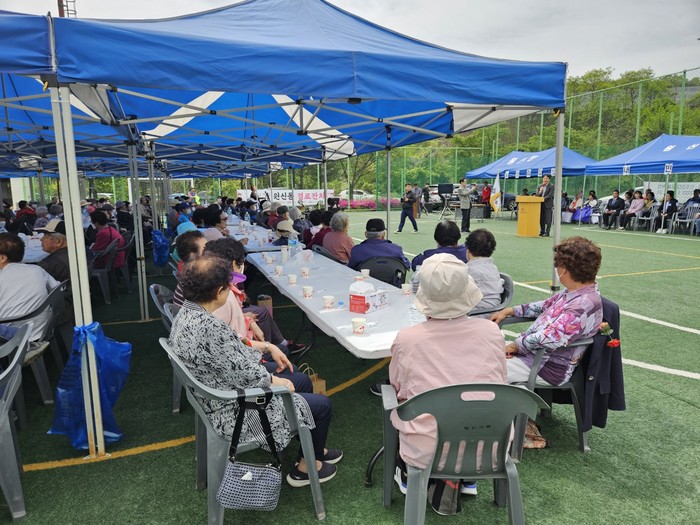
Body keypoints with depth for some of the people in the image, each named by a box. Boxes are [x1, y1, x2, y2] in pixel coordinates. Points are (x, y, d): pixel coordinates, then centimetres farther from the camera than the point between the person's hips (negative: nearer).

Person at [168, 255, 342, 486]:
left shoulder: (185, 313, -4)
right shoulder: (210, 328, -35)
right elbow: (247, 376, -28)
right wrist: (277, 381, -9)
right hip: (235, 413, -10)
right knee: (322, 405, 4)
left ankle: (316, 449, 38)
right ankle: (306, 467, 27)